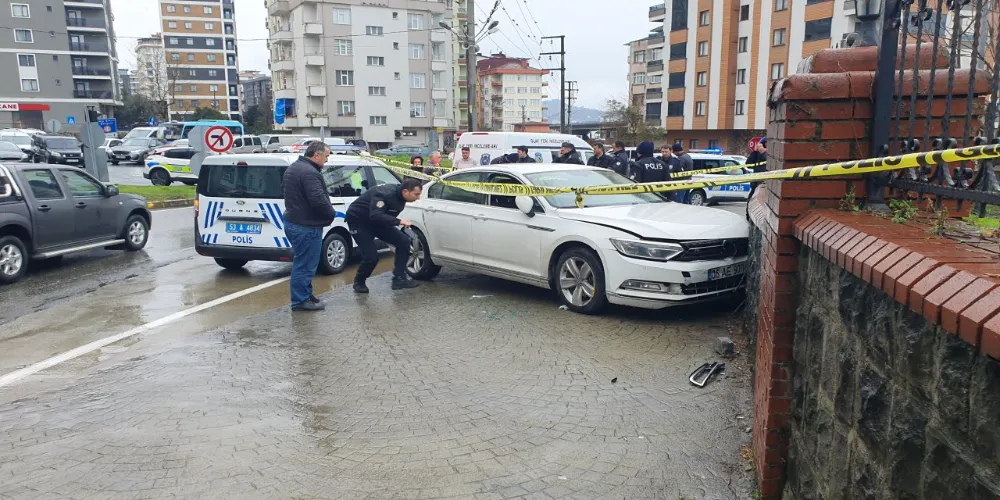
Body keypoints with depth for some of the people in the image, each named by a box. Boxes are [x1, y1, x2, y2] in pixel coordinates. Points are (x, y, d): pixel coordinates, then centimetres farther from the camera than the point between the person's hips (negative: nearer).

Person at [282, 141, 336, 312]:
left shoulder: (293, 168, 14)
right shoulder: (310, 172, -21)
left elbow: (284, 193, 24)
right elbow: (319, 200, -28)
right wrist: (332, 214, -11)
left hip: (293, 222, 11)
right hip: (306, 226, -11)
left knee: (302, 263, 20)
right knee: (305, 264, -2)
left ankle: (304, 295, 29)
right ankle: (301, 301, 4)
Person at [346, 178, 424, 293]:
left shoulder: (399, 195, -6)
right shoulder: (385, 194, -32)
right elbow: (375, 216, -43)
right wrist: (399, 221, -44)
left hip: (376, 222, 8)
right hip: (358, 220, -8)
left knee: (404, 241, -6)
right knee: (371, 256, -16)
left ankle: (399, 279, 0)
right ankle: (359, 283, 12)